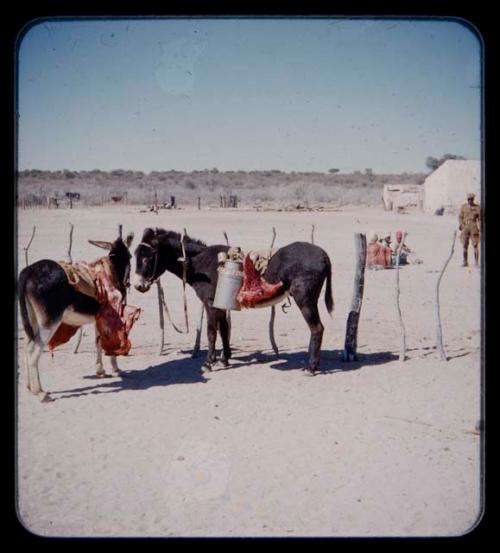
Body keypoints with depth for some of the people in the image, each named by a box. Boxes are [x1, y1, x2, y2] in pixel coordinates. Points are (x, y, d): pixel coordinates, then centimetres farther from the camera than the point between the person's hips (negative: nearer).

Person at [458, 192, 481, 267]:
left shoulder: (477, 208, 3)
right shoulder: (463, 207, 8)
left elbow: (480, 219, 3)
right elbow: (460, 216, 8)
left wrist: (480, 228, -5)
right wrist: (460, 225, -6)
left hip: (474, 228, -2)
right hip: (465, 227, 2)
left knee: (475, 245, -4)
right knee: (465, 245, 2)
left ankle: (477, 262, 1)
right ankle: (465, 262, 10)